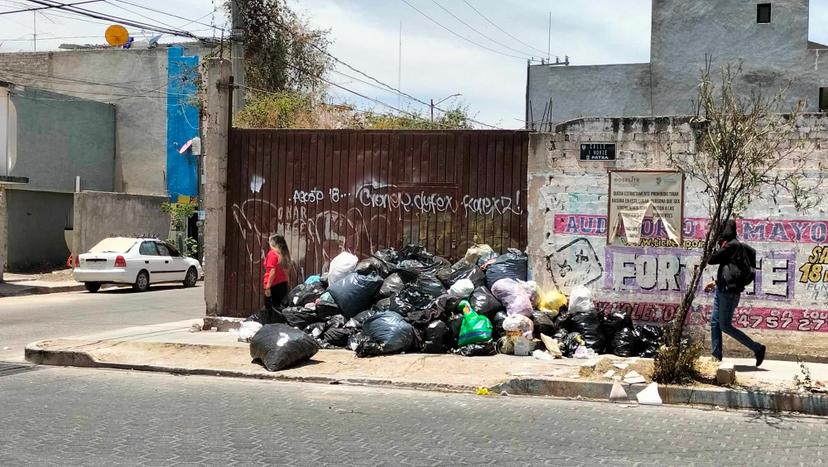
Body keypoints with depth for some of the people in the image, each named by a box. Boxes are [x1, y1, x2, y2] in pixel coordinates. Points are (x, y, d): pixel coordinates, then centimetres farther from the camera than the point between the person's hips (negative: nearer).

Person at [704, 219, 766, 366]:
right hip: (722, 289, 10)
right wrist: (716, 282, 26)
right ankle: (717, 356, 12)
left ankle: (757, 348, 1)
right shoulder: (731, 245, 16)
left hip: (730, 290, -10)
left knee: (725, 326, -6)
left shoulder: (732, 245, -14)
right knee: (715, 322, 9)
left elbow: (712, 259, -15)